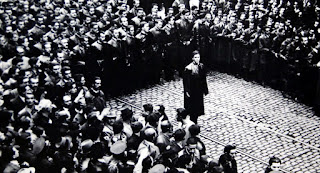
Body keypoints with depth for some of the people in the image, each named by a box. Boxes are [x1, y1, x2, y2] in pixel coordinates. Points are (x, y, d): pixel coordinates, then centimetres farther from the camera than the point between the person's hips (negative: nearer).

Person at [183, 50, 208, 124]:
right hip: (192, 92, -6)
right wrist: (187, 92, -15)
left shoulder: (201, 66, 2)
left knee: (198, 108, 13)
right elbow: (186, 81, -14)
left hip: (199, 91, 6)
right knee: (193, 109, 2)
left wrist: (205, 89, 11)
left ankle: (195, 123, 26)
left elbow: (204, 79, 9)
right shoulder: (188, 68, -17)